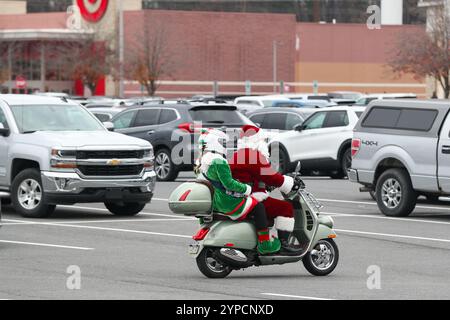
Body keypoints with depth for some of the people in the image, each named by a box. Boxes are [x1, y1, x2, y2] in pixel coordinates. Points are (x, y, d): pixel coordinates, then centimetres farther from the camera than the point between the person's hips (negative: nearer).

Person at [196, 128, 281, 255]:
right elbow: (228, 183, -26)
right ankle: (264, 243, -4)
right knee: (258, 206, -2)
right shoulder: (218, 161, -22)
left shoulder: (202, 161, 10)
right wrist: (247, 189, -15)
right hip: (227, 204, -10)